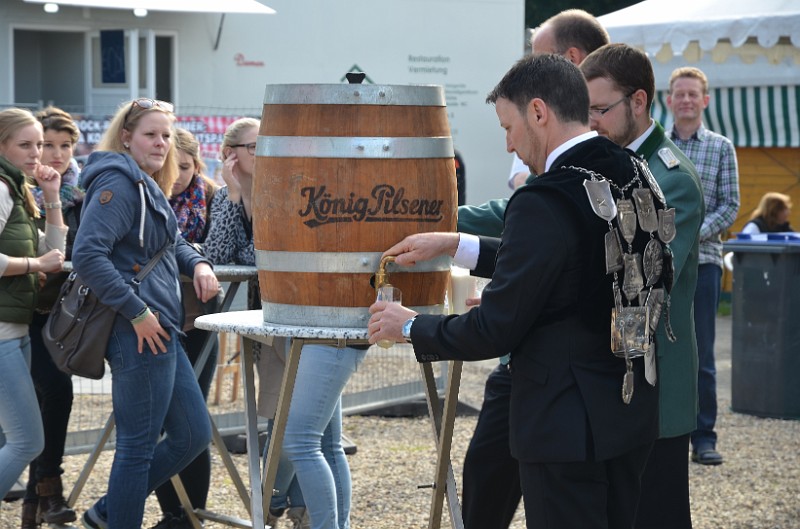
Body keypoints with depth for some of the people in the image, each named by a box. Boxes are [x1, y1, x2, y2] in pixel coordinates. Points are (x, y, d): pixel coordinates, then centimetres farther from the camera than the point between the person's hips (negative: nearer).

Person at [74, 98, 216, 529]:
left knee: (193, 434, 14)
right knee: (139, 445, -2)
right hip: (138, 333, -10)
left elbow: (171, 242, 32)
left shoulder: (147, 186, 18)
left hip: (161, 331, 10)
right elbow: (87, 255, -23)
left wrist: (197, 263, 10)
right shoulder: (117, 182, -12)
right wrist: (137, 312, -21)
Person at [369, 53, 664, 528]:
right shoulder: (635, 177, 5)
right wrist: (456, 245, 18)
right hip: (633, 413, 8)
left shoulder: (546, 202, -21)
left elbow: (495, 331, -17)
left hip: (568, 423, -8)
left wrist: (409, 326, 0)